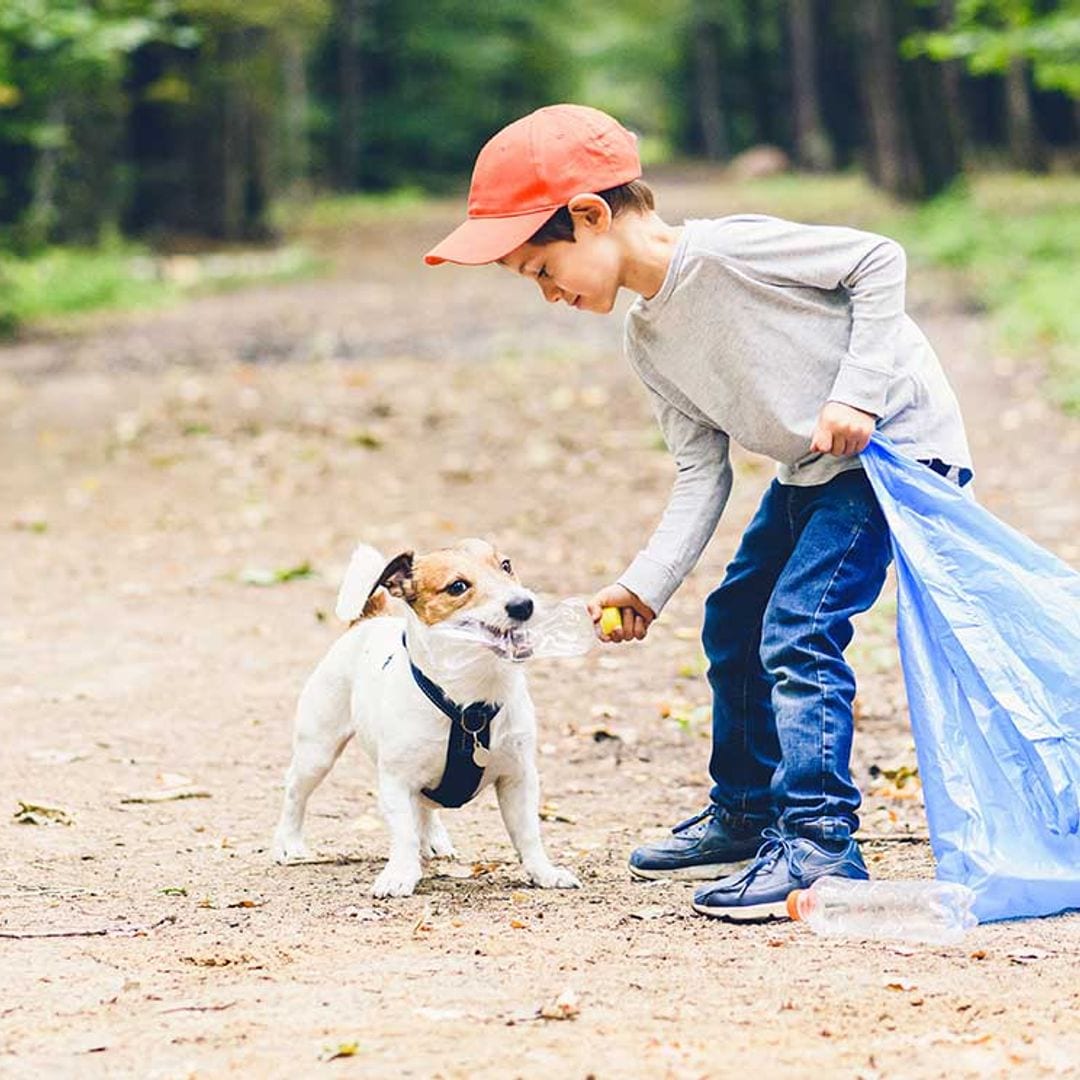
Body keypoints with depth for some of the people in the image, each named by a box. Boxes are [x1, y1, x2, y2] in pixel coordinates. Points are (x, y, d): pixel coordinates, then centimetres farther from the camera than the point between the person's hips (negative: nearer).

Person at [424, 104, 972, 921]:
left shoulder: (724, 251, -23)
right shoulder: (649, 344, 4)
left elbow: (879, 261, -18)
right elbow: (702, 478, 5)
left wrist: (855, 393, -24)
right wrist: (646, 585, -5)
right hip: (810, 471, 10)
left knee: (797, 631, -18)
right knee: (734, 624, 17)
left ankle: (817, 844, -16)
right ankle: (746, 815, 33)